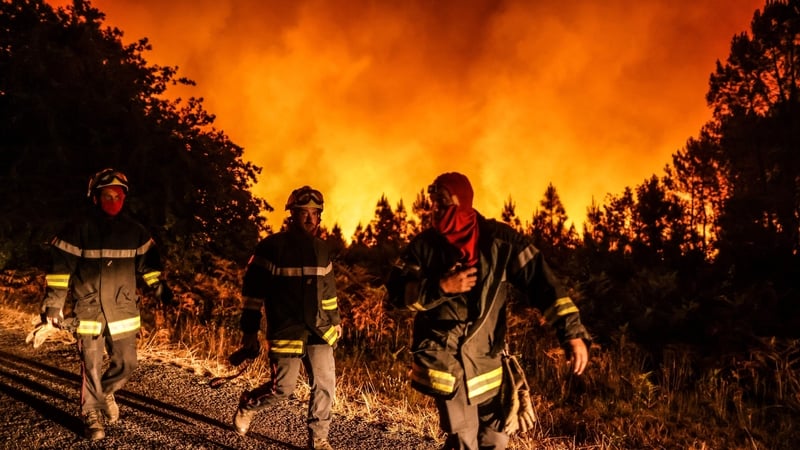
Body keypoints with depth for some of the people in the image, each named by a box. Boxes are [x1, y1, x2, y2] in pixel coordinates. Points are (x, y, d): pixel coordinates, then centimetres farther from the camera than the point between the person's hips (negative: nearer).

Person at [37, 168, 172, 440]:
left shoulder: (134, 231, 4)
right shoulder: (79, 230, -6)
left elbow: (147, 262, 15)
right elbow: (61, 267, -5)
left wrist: (159, 287, 7)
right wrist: (54, 304, -8)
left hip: (123, 309, 3)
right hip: (89, 310, -3)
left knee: (126, 363, 7)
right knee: (91, 368, 1)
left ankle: (106, 392, 37)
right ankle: (92, 415, 19)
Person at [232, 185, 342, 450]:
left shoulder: (321, 249, 9)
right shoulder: (272, 247, -10)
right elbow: (253, 290, -9)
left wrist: (335, 319, 22)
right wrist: (249, 330, -10)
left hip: (319, 330, 5)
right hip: (286, 331, -5)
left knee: (325, 384, 2)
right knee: (282, 388, -1)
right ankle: (247, 405, 29)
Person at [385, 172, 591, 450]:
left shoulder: (500, 239, -6)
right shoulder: (424, 244, -2)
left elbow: (541, 281, -10)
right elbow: (394, 291, -4)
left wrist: (573, 333, -19)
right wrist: (441, 287, -19)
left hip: (485, 359, 2)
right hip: (443, 356, -2)